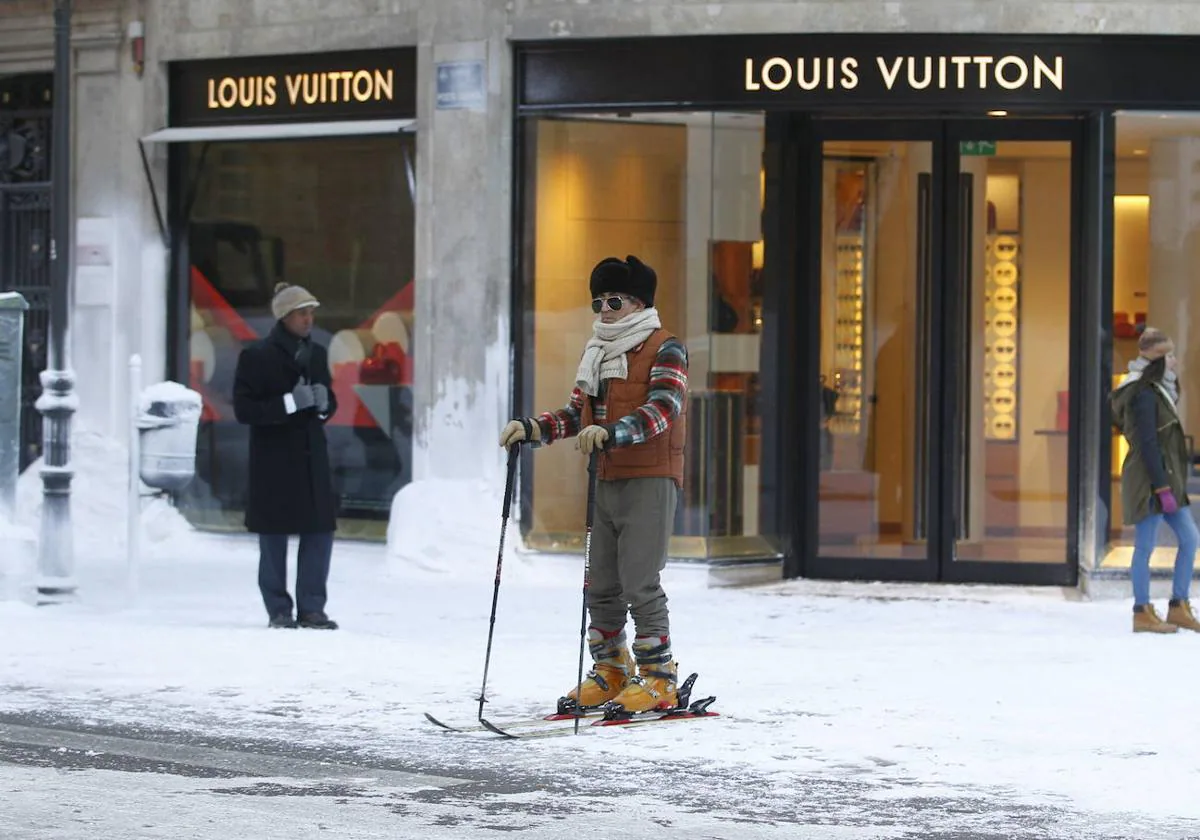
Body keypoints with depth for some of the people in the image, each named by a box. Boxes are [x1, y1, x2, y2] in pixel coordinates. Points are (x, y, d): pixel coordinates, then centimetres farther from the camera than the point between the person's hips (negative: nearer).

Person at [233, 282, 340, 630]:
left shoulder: (316, 354, 13)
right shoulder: (256, 356, -5)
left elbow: (330, 403, 22)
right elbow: (243, 409, -11)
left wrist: (323, 402, -3)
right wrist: (290, 403, -19)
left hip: (312, 455, 5)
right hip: (273, 459, -5)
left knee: (320, 531, 2)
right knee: (274, 536, 0)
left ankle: (311, 608, 10)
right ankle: (278, 611, 8)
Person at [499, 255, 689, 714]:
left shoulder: (664, 349, -6)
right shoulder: (595, 351, 17)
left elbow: (663, 409, -21)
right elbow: (576, 413, 17)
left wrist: (611, 432, -35)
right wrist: (531, 428, -1)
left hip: (651, 481, -7)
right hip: (606, 482, 7)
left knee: (640, 584, -11)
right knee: (601, 585, 8)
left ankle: (659, 679, -5)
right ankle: (610, 670, 19)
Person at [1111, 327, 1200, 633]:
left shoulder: (1158, 390, 15)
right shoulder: (1144, 395, -15)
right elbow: (1147, 445, -19)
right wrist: (1163, 489, -21)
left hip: (1167, 478, 10)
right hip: (1149, 480, -10)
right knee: (1146, 546, -4)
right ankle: (1143, 614, 2)